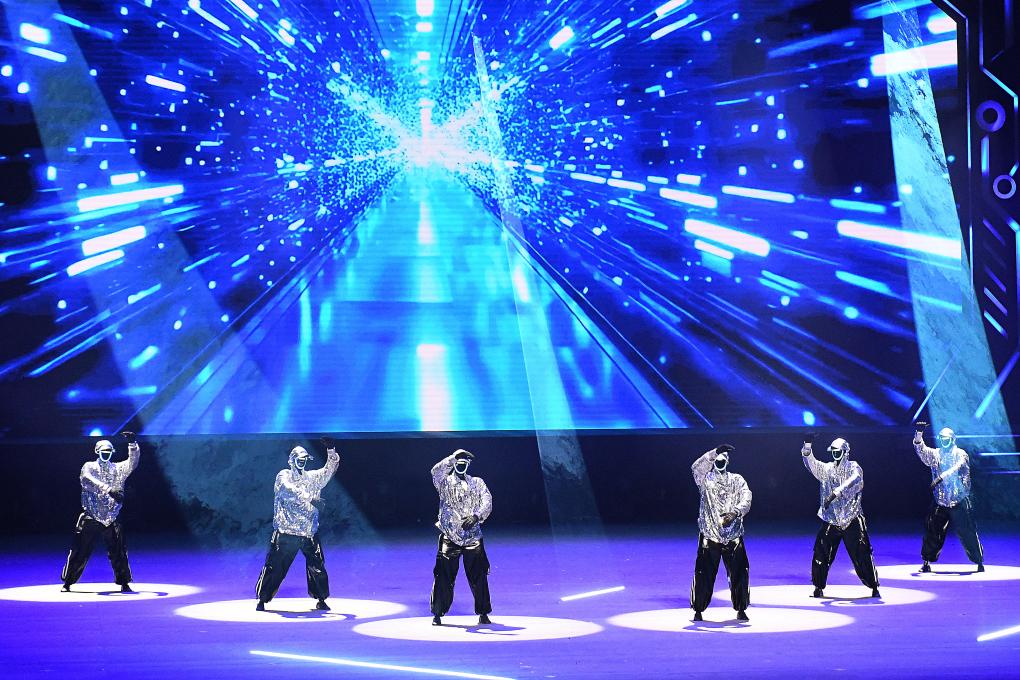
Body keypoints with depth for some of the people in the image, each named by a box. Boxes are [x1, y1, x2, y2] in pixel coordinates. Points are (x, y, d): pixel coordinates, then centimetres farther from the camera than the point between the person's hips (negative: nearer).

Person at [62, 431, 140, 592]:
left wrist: (133, 443, -19)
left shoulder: (118, 469, 11)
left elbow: (133, 462, -2)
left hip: (112, 519, 2)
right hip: (91, 518, -2)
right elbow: (87, 479, -22)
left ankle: (124, 583, 10)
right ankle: (67, 582, 11)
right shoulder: (89, 467, 0)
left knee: (119, 552, -1)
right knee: (80, 552, -1)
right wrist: (109, 490, -35)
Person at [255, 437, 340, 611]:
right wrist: (310, 500, -31)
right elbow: (290, 491, -19)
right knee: (275, 567, 0)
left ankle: (321, 600, 18)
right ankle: (262, 600, 11)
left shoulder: (313, 477, 11)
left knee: (317, 567, 1)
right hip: (286, 533, -3)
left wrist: (331, 450, -13)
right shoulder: (283, 477, -1)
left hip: (309, 533, 3)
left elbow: (330, 468, 4)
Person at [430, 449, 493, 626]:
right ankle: (437, 613, 7)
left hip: (473, 537, 1)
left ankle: (483, 613, 11)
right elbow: (436, 471, -16)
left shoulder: (477, 483, 12)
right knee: (444, 576, -4)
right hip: (449, 537, -1)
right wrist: (454, 457, -24)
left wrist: (476, 516, -21)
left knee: (479, 576, -1)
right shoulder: (445, 482, 7)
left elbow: (487, 501, -3)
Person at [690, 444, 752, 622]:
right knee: (704, 574, -3)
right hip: (710, 536, -1)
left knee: (739, 573, 1)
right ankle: (698, 610, 12)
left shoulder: (737, 480, 8)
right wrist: (715, 452, -27)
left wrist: (734, 513, -28)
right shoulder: (705, 479, 4)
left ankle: (741, 609, 17)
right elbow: (696, 467, -18)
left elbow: (746, 500, -8)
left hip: (733, 537, 1)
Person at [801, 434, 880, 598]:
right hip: (830, 520, 3)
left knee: (862, 554, -4)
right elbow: (811, 463, -7)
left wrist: (836, 492, -36)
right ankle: (819, 587, 16)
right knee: (821, 554, 1)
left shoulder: (853, 468, -1)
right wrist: (807, 446, -24)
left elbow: (855, 480, -23)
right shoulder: (826, 469, 9)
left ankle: (874, 587, 9)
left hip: (852, 520, -3)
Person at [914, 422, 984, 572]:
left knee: (967, 532, -1)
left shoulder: (960, 454, -1)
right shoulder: (935, 454, 8)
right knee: (932, 531, 0)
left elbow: (958, 468, -20)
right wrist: (918, 435, -30)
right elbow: (922, 451, -11)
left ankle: (980, 562, 11)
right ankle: (926, 562, 11)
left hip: (959, 502, -3)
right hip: (939, 502, 3)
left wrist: (941, 477, -36)